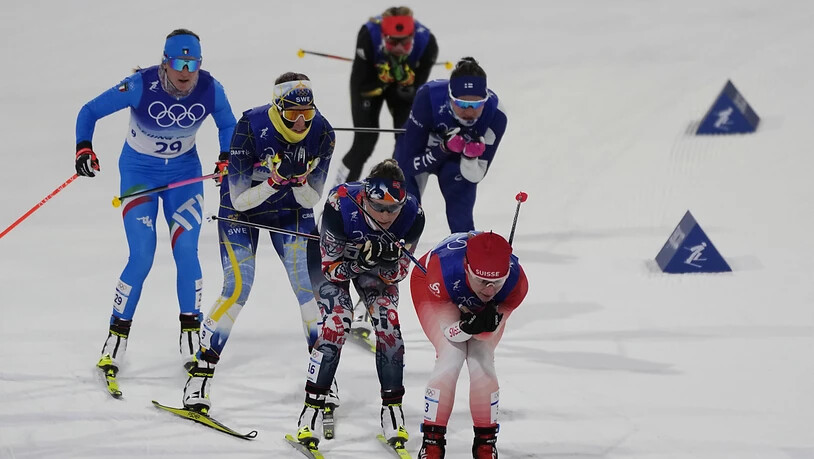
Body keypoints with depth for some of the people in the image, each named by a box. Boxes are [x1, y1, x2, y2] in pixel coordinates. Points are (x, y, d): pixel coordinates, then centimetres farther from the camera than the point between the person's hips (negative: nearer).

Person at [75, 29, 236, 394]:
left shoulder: (210, 89, -16)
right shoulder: (141, 86, -25)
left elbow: (227, 125, 4)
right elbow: (90, 111, -16)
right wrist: (83, 147, -31)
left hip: (184, 172, 2)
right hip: (139, 172, -2)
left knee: (186, 251, -10)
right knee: (142, 258, -12)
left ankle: (191, 337, 5)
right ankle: (115, 343, 0)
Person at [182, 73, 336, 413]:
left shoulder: (322, 133, -20)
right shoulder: (251, 128, -29)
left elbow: (311, 199, -11)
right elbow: (239, 199, -24)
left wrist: (300, 183, -32)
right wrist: (273, 182, -40)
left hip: (292, 210, 3)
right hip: (242, 207, -3)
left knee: (309, 283, -11)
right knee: (239, 288, -15)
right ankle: (200, 375, -6)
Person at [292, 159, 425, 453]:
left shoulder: (412, 216, -32)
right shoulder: (340, 205, -40)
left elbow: (397, 273, -19)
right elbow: (333, 268, -29)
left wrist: (386, 259, -41)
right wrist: (364, 260, -47)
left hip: (376, 262, 3)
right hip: (330, 256, -3)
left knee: (388, 320, -14)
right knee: (338, 321, -20)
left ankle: (392, 407, -1)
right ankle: (312, 408, -12)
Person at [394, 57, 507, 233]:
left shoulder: (495, 114, -34)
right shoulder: (428, 98, -41)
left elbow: (475, 176, -27)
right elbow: (408, 163, -34)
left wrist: (471, 156, -48)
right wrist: (443, 148, -49)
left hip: (457, 159, 1)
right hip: (417, 148, -1)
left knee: (461, 221, -13)